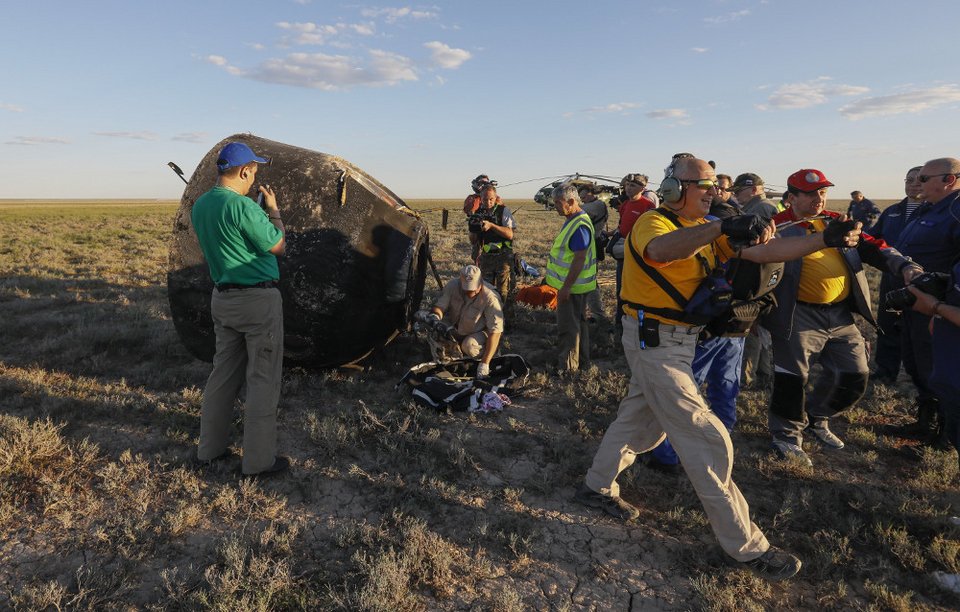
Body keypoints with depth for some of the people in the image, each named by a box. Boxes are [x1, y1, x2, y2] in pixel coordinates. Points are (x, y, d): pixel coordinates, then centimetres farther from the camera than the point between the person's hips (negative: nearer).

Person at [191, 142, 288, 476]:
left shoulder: (199, 206, 6)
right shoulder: (244, 207, -20)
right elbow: (278, 247, -8)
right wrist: (273, 210, 4)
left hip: (223, 297, 8)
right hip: (259, 301, -8)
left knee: (223, 373, 17)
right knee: (262, 378, 1)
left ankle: (210, 447, 28)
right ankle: (259, 459, 9)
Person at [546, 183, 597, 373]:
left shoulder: (580, 226, -23)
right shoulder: (573, 220, 10)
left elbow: (579, 259, -26)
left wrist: (566, 287, -25)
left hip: (572, 286, -10)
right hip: (572, 284, 10)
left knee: (568, 327, 0)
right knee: (578, 322, 19)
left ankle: (567, 366, 11)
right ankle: (581, 360, 32)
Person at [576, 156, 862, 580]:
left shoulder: (705, 230, 10)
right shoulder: (653, 223, -16)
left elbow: (763, 251, 2)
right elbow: (660, 250, -43)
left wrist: (825, 239, -8)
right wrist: (721, 228, -54)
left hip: (678, 339, 9)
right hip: (655, 341, -9)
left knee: (641, 418, 21)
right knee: (707, 439, -5)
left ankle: (597, 487, 40)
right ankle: (745, 547, 8)